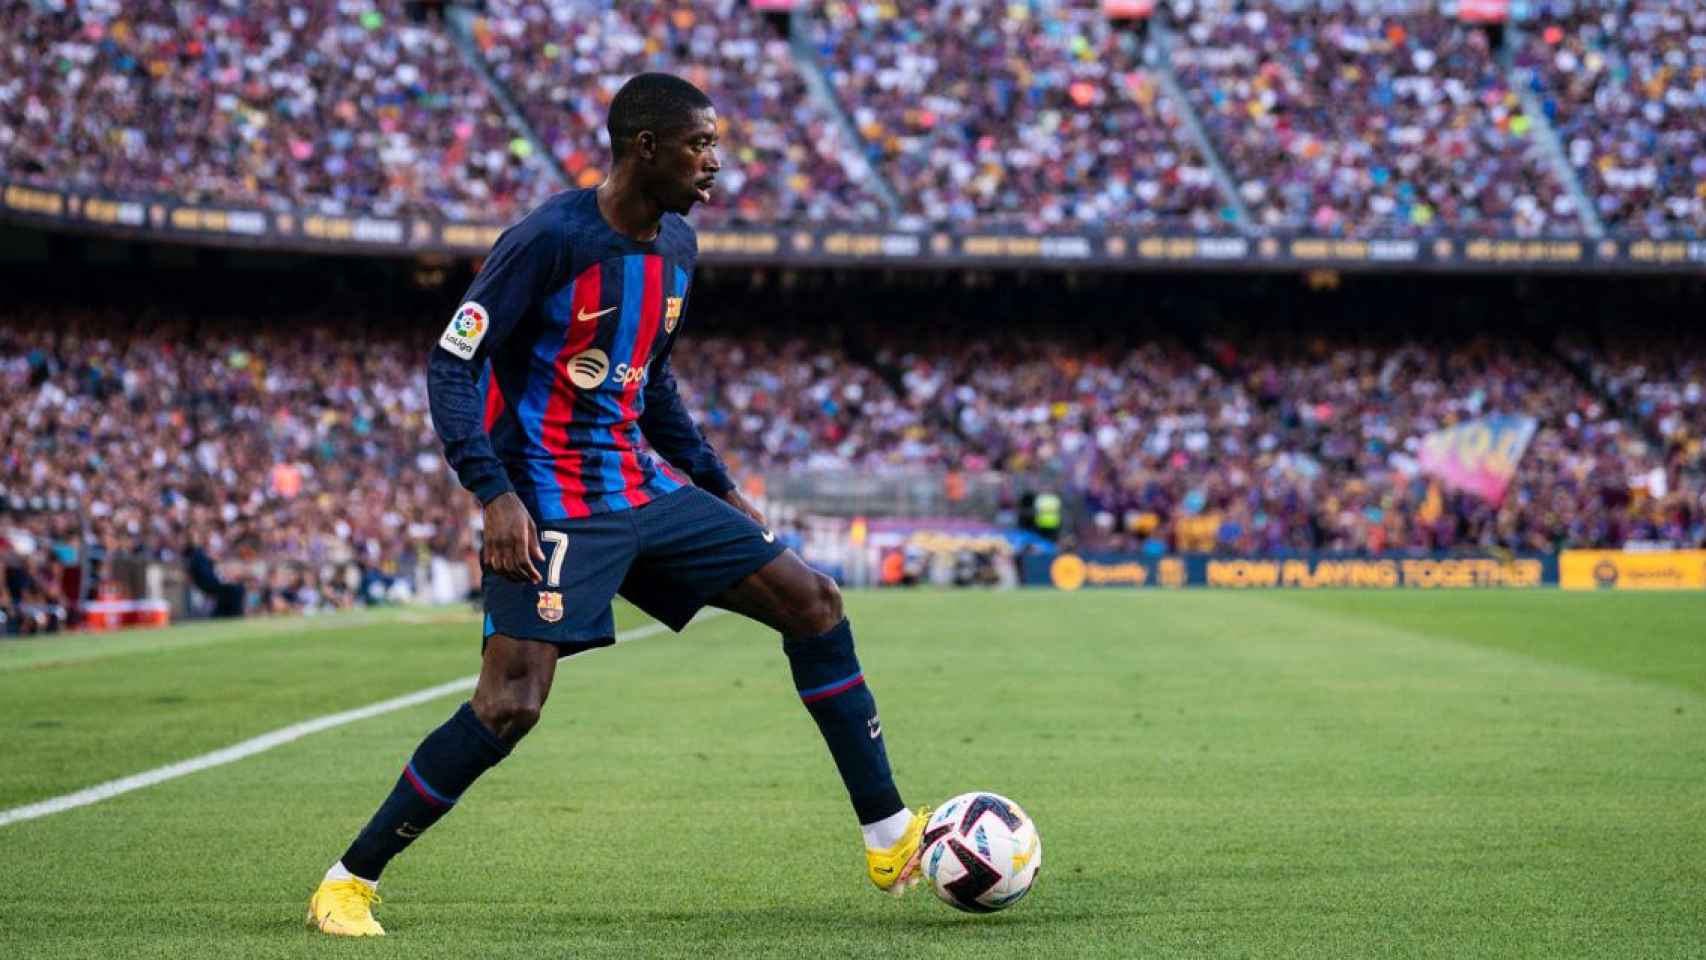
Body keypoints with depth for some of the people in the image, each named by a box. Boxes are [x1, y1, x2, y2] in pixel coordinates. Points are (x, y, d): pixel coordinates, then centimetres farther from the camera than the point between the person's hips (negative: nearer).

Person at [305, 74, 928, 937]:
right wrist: (494, 492, -27)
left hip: (648, 492, 8)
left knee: (812, 602, 3)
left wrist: (718, 487, 20)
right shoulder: (550, 239, -16)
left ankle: (890, 841, 11)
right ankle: (346, 885, -3)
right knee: (511, 706, -19)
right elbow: (451, 365, -16)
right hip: (552, 509, -8)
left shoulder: (676, 246, 9)